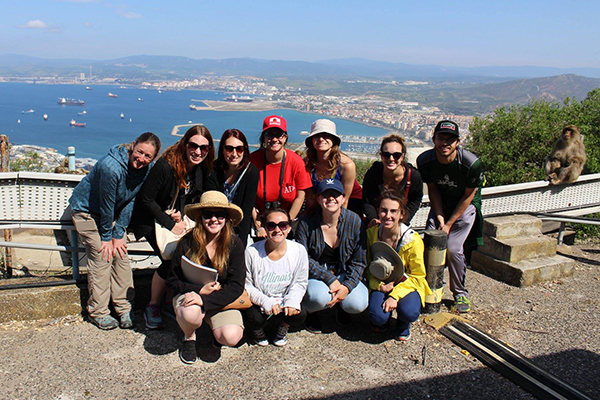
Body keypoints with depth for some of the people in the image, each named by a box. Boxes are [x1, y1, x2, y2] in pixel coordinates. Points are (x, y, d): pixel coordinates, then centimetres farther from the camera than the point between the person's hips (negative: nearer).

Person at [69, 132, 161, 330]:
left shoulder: (147, 169, -15)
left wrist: (118, 235, -11)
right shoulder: (111, 167, -35)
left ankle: (124, 307, 10)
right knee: (102, 256, -10)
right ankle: (98, 312, 2)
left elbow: (130, 202, -9)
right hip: (86, 210, -6)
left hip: (112, 213, 6)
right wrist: (107, 237, -14)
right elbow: (106, 205, -25)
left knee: (121, 254, 0)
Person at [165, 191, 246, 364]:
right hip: (190, 294, 0)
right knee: (190, 314, -36)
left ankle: (215, 326, 14)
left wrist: (205, 300, -28)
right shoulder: (187, 243, -12)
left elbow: (236, 286, -14)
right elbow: (172, 280, -4)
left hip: (222, 299, 1)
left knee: (231, 337, -26)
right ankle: (189, 337, 3)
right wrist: (200, 290, -20)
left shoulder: (234, 244, -11)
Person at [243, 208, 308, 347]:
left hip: (284, 302, 1)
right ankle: (257, 329, 12)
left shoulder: (299, 251, -11)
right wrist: (265, 302, -24)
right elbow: (246, 285, -8)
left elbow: (300, 283, 0)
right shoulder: (252, 252, -16)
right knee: (253, 318, -31)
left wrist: (293, 301, -20)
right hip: (258, 303, -1)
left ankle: (283, 327, 13)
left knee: (300, 315, -27)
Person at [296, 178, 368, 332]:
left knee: (358, 304, -25)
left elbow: (359, 261, -4)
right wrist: (330, 279, -21)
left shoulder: (354, 221, -8)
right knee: (320, 297, -34)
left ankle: (341, 306, 16)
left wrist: (347, 286, -21)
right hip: (315, 275, -2)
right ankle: (311, 312, 8)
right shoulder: (307, 223, -12)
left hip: (344, 274, 2)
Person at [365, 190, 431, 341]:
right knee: (378, 317, -26)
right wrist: (380, 286, -17)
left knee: (409, 313, -31)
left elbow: (417, 276, -11)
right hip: (381, 284, 1)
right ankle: (383, 319, 14)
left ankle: (403, 324, 9)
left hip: (407, 284, -1)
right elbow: (367, 268, 1)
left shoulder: (413, 240, -19)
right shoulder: (371, 234, -10)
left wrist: (395, 295, -25)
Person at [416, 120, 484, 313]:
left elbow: (468, 196, -16)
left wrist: (449, 224, -15)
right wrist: (440, 218, -12)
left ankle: (460, 293, 8)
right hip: (441, 203, 3)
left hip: (465, 204, -3)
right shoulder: (424, 160, -20)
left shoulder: (472, 163, -29)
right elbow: (433, 189, -5)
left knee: (453, 247, -14)